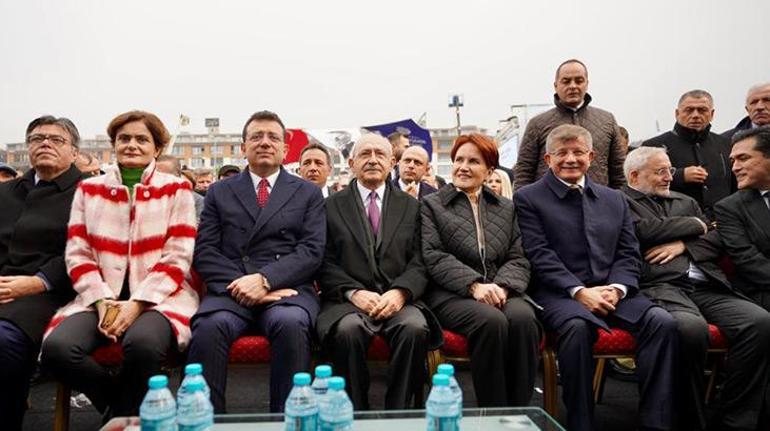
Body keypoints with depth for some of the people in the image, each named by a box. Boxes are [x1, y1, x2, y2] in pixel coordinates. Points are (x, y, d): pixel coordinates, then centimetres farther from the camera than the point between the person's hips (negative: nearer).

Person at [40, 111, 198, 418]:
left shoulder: (176, 189, 4)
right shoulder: (88, 189, 13)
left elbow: (177, 258, -3)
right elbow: (77, 255, 8)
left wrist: (137, 303, -14)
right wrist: (102, 300, -9)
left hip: (158, 298, -3)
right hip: (101, 298, 3)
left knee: (143, 343, -35)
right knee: (56, 348, -26)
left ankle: (124, 415, -2)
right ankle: (120, 409, 1)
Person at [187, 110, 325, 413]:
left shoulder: (308, 193, 14)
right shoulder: (220, 192, 18)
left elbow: (312, 250, 1)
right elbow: (205, 251, 7)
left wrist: (265, 279, -14)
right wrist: (241, 284, -11)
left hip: (287, 289, -1)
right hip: (232, 290, 1)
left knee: (290, 324, -35)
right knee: (209, 326, -32)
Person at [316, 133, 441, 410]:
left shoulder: (411, 206, 16)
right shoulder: (331, 206, 12)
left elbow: (419, 262, 7)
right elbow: (325, 263, 4)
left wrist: (400, 292, -12)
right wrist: (353, 292, -12)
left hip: (398, 300, 1)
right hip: (347, 301, -1)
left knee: (415, 328, -31)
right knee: (348, 330, -34)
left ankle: (398, 415, -12)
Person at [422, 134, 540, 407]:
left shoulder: (506, 208, 21)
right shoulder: (431, 205, 10)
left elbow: (518, 259, 11)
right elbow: (434, 257, -3)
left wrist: (502, 286, -12)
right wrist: (474, 284, -18)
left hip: (500, 291, 3)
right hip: (452, 293, -3)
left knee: (523, 318, -31)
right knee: (491, 320, -33)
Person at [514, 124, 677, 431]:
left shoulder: (614, 199, 19)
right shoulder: (528, 198, 5)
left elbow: (628, 254, 13)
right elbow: (540, 256, -5)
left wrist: (616, 288, -7)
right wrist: (579, 291, -16)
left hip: (612, 291, 5)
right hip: (560, 293, -4)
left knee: (662, 322, -21)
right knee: (577, 326, -35)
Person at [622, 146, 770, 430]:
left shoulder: (686, 202, 30)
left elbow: (717, 240, 21)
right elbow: (645, 230, -9)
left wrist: (683, 244, 0)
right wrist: (695, 225, 8)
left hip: (706, 286, 7)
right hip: (659, 286, -6)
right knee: (692, 327, -36)